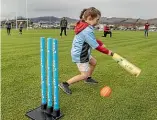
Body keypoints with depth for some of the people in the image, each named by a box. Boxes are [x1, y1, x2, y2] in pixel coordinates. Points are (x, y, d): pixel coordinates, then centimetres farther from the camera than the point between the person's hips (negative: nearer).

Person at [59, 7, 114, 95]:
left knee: (94, 62, 25)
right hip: (80, 55, -10)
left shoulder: (84, 25, 1)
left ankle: (88, 78, 44)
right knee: (84, 74, -4)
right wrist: (107, 52, -12)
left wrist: (101, 44, -3)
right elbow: (96, 46, -23)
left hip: (83, 52, 10)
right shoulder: (87, 31, -29)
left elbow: (92, 40, 10)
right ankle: (65, 84, 4)